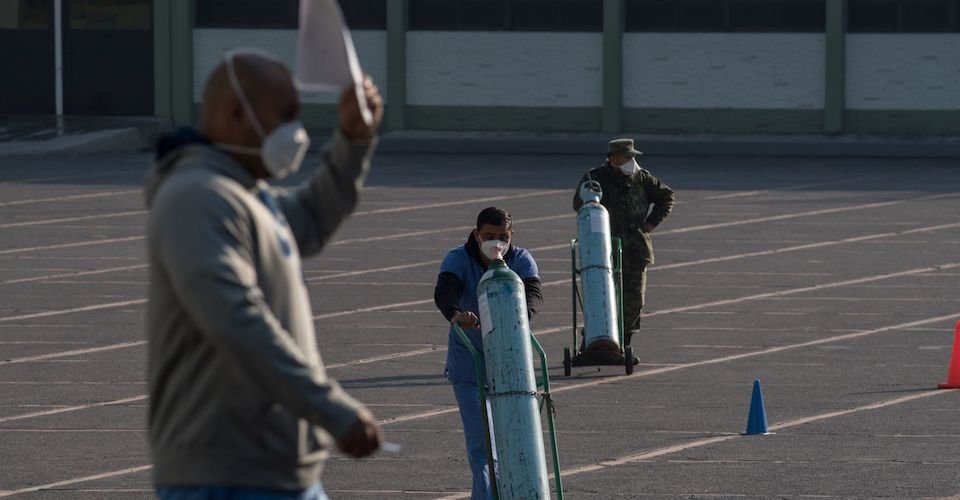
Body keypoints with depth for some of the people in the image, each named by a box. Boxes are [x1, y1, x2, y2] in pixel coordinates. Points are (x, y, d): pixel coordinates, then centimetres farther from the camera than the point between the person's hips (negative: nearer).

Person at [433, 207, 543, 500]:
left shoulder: (521, 261, -10)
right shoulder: (457, 259, -16)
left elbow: (533, 292, -29)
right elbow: (444, 290, -35)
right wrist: (455, 314, -59)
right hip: (468, 359, -2)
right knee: (478, 435, -9)